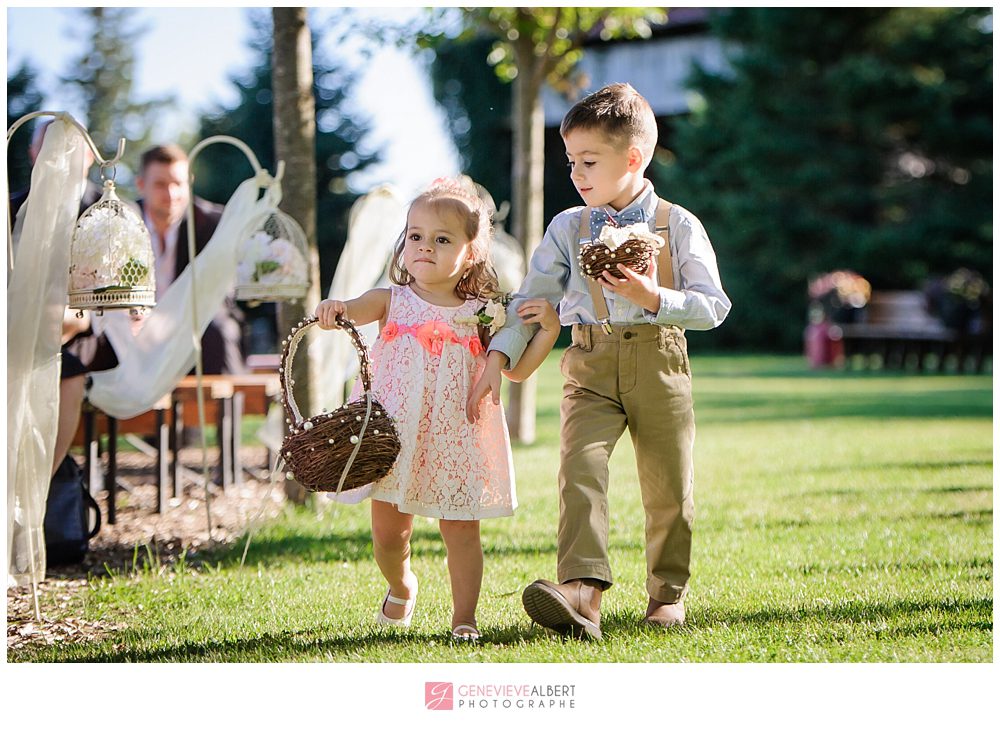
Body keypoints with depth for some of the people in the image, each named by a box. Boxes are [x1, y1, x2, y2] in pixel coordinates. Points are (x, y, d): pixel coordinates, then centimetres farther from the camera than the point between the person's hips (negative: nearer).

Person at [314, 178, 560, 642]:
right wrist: (334, 309, -43)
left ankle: (464, 617, 9)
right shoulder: (391, 301, 2)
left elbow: (516, 370, 9)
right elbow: (357, 309, -19)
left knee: (460, 529, -2)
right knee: (387, 532, 8)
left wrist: (548, 329, -5)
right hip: (395, 434, 1)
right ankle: (402, 587, 38)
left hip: (456, 439, 0)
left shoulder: (479, 315, 3)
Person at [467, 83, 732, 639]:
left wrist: (653, 297, -17)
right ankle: (581, 588, -30)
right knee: (580, 467, -19)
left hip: (659, 364, -1)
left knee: (668, 487, 5)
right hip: (590, 367, 1)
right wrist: (498, 358, -4)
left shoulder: (677, 225, 1)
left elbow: (714, 306, -2)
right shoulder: (567, 228, 10)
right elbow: (533, 300, 9)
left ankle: (668, 591, 22)